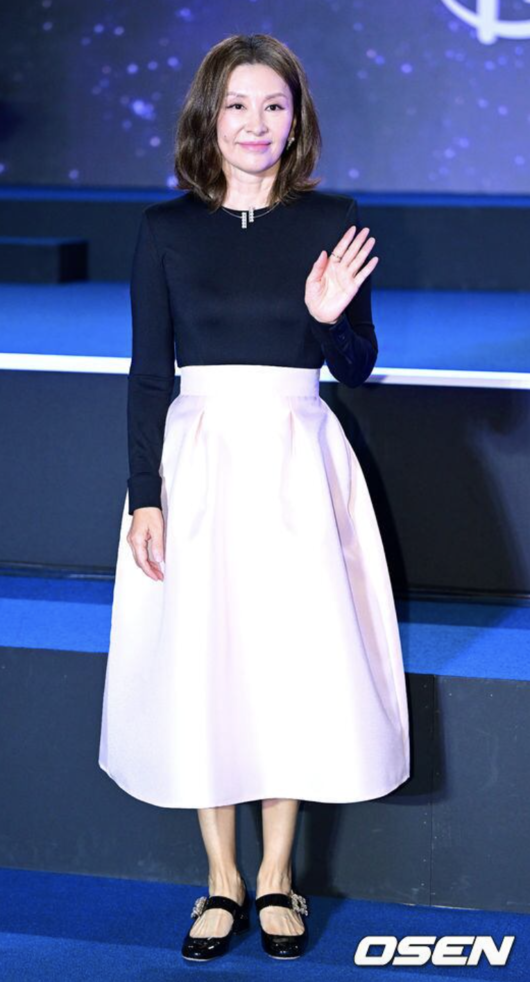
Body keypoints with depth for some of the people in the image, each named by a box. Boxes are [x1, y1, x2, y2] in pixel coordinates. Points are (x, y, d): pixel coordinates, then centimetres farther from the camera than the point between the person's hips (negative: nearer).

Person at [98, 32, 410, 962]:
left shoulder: (331, 220, 1)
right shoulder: (166, 228, 0)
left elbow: (357, 369, 5)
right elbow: (148, 373, 1)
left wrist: (332, 318, -17)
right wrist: (145, 496, -5)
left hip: (297, 460, 0)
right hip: (198, 458, 0)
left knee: (294, 658, 4)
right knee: (199, 662, 4)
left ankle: (277, 875, 20)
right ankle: (222, 877, 19)